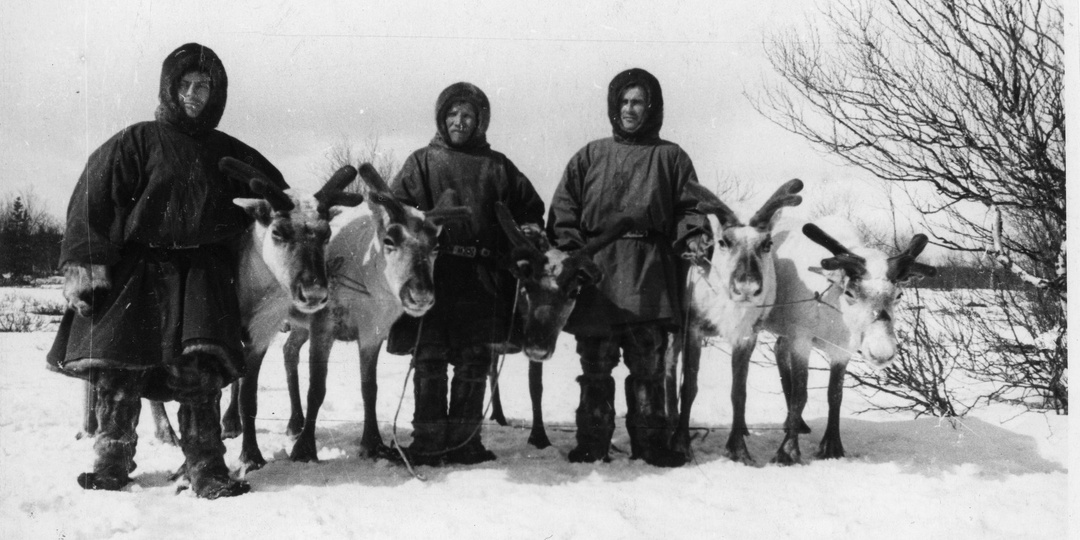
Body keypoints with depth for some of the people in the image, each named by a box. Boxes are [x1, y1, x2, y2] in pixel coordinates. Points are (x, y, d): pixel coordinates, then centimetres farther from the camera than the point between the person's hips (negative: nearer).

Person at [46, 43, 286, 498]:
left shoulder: (230, 155, 16)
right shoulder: (138, 142, 5)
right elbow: (94, 198, -1)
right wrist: (83, 262, -11)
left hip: (203, 272, 2)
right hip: (138, 268, -1)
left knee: (201, 368, -11)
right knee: (119, 366, -6)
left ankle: (205, 466, -8)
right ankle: (112, 459, 8)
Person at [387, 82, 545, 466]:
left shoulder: (497, 167, 13)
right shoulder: (422, 162, 10)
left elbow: (529, 207, 19)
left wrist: (529, 232, 0)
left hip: (482, 279, 2)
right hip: (431, 274, -1)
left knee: (474, 362, 5)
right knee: (429, 361, 0)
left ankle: (464, 440, 14)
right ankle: (428, 440, 7)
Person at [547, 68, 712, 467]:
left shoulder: (669, 157, 12)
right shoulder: (590, 157, 13)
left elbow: (689, 206, 10)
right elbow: (563, 210, 9)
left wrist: (693, 235, -9)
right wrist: (572, 253, -4)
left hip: (650, 277, -1)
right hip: (596, 272, 1)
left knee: (651, 366, -2)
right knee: (595, 366, 3)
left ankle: (651, 442, 7)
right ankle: (592, 444, 11)